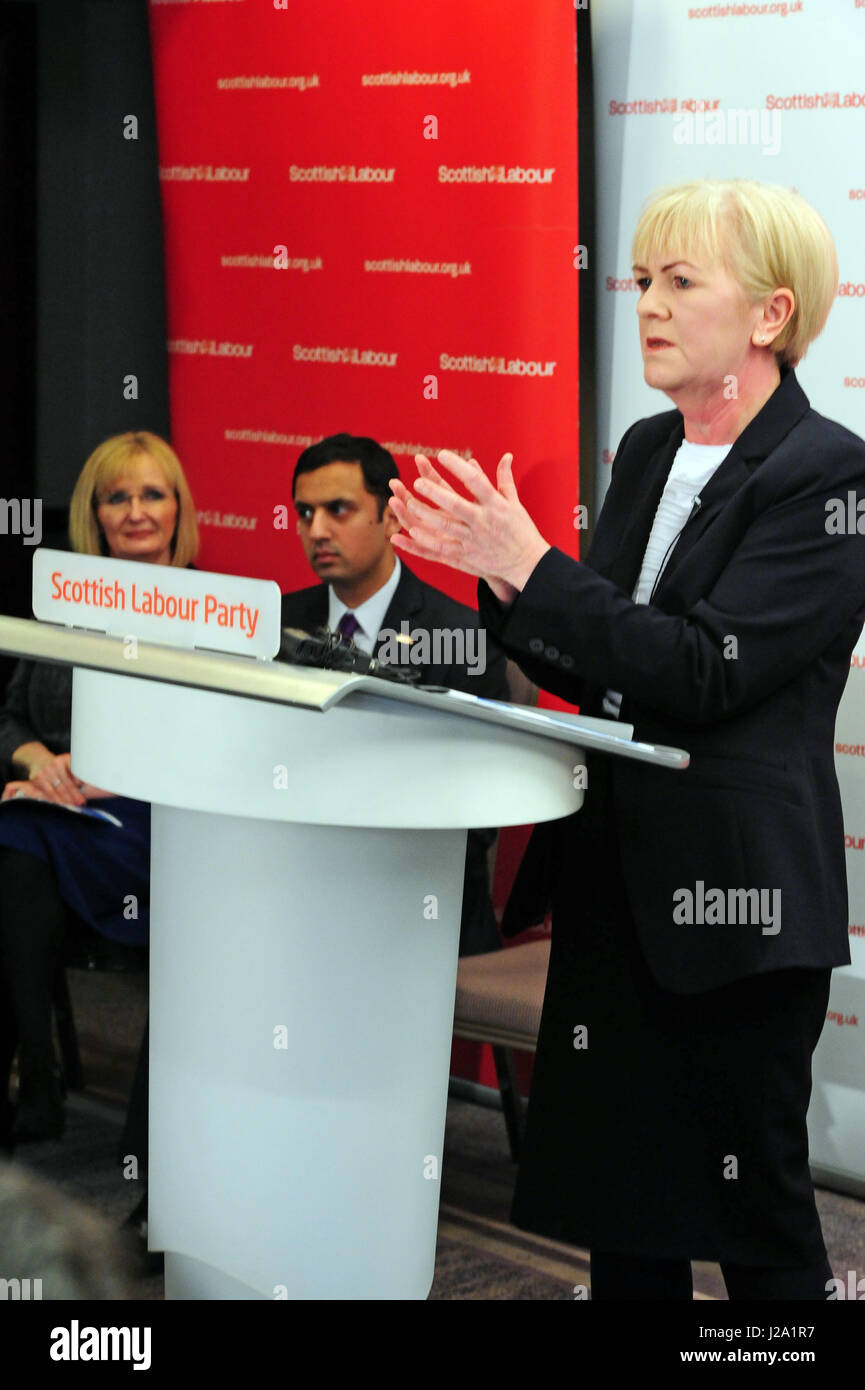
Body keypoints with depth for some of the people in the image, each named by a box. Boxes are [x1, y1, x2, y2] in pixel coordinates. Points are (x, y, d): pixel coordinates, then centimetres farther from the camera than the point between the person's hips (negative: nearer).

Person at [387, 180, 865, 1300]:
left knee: (755, 1206, 4)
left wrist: (531, 567, -20)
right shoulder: (647, 452, 11)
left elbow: (705, 673, -21)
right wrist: (493, 572, -2)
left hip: (737, 889, -7)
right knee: (617, 1201, 14)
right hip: (615, 879, 8)